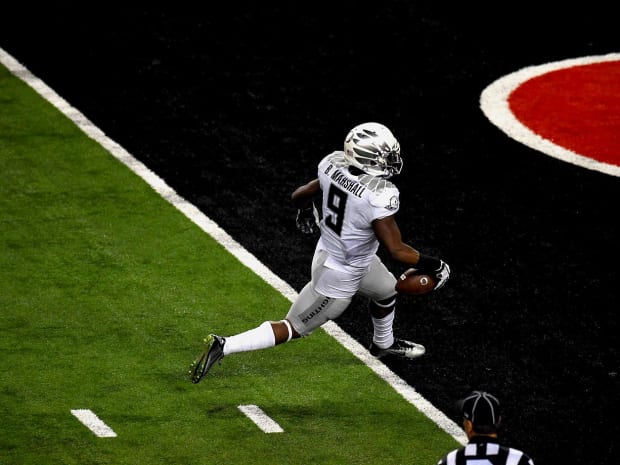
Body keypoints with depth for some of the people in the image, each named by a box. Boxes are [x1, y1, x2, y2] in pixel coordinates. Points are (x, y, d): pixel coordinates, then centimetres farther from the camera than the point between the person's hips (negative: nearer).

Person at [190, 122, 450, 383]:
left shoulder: (334, 165, -15)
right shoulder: (379, 196, -35)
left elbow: (299, 197, 1)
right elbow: (396, 250, -30)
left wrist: (305, 210, 24)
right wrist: (431, 265, -15)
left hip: (327, 250, 8)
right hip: (340, 278, -8)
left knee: (386, 291, 33)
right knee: (294, 329, 9)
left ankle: (384, 344, 61)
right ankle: (223, 346, 6)